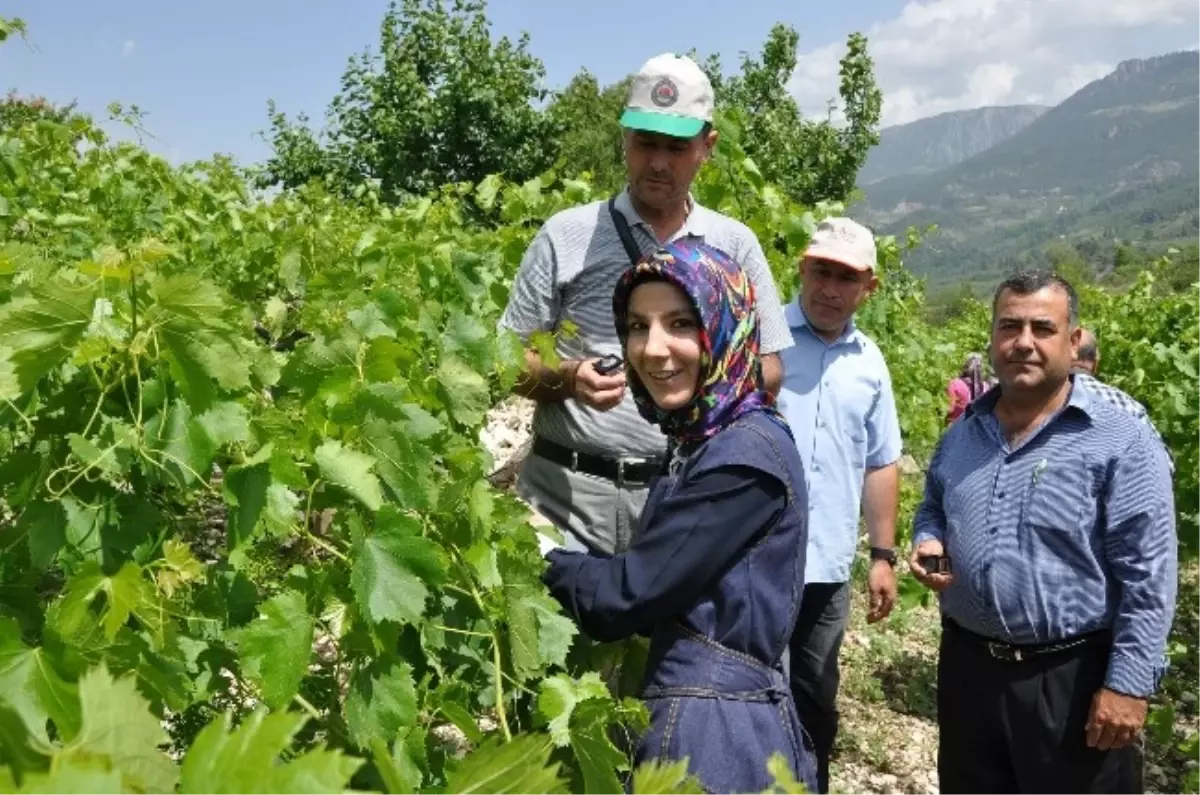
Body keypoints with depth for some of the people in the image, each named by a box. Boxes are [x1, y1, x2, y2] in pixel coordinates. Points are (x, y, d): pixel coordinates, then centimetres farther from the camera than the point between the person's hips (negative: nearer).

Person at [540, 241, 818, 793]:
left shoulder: (744, 456, -20)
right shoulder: (702, 438, 9)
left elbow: (624, 595, -19)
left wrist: (540, 551, -2)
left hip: (715, 732, -9)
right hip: (706, 716, 9)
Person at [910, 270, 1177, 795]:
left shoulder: (1121, 443, -11)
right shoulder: (962, 434, 7)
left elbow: (1147, 578, -14)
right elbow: (932, 510, 22)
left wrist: (1129, 684, -18)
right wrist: (927, 544, -1)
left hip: (1073, 680, -5)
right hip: (967, 667, 5)